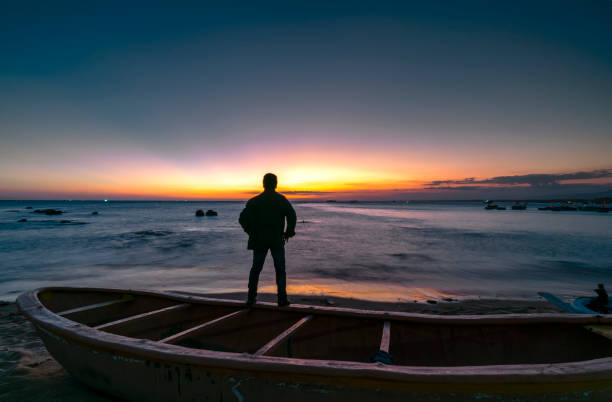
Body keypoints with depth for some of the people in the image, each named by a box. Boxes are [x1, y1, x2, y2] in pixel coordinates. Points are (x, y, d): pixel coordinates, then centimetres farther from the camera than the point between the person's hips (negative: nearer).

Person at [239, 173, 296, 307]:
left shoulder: (254, 201, 1)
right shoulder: (281, 199, -3)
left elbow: (243, 218, -5)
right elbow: (292, 216, -15)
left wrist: (251, 232, 7)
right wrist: (289, 232, -2)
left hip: (259, 241, 2)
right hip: (277, 240, -1)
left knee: (256, 269, 15)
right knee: (280, 270, 9)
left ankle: (251, 298, 17)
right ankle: (282, 299, 9)